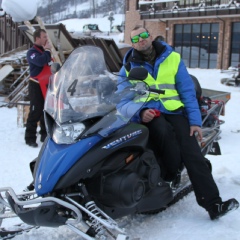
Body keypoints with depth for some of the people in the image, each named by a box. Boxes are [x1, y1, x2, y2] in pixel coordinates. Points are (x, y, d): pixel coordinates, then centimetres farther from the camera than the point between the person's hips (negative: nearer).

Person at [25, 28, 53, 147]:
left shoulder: (45, 51, 16)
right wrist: (47, 51, -17)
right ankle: (30, 138, -1)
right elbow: (40, 61, -31)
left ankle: (45, 135, 24)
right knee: (35, 113, -8)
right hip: (37, 86, -8)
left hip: (47, 86, 8)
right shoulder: (32, 52, -11)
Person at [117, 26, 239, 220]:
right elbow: (123, 102, 2)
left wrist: (195, 120, -2)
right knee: (165, 132, -37)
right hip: (147, 114, -1)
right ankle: (171, 178, -18)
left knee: (192, 151, -20)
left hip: (173, 111, 1)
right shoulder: (128, 68, 8)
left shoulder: (172, 58, 9)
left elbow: (187, 91, 8)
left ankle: (213, 203, -21)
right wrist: (140, 111, -20)